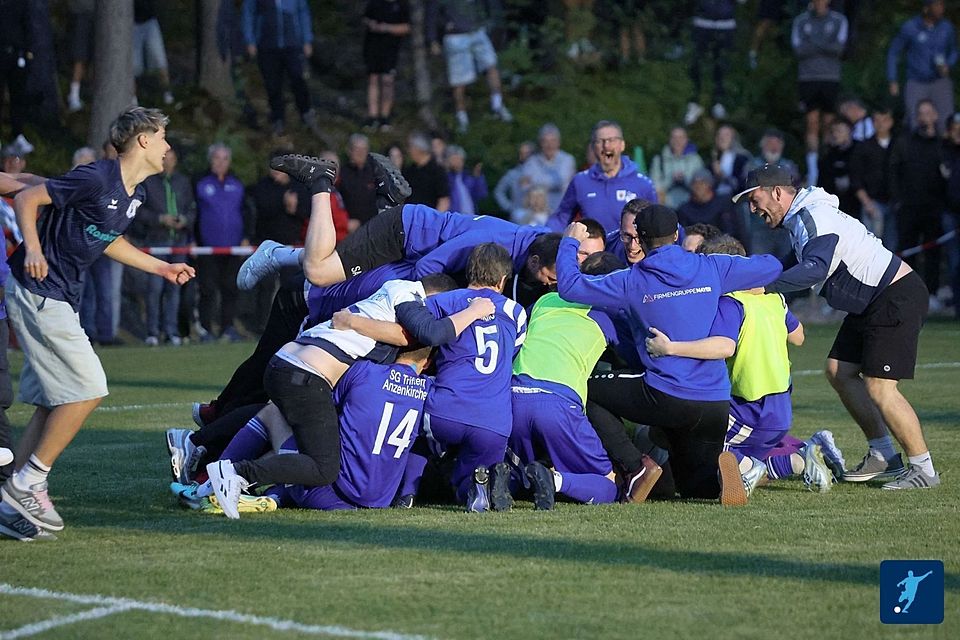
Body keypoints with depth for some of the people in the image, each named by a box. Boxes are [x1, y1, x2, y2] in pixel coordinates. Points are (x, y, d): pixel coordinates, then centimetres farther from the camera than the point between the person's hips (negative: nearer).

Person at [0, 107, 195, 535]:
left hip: (59, 299, 10)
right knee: (87, 391, -12)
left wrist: (160, 268, 28)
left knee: (52, 403, 8)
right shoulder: (96, 179, -17)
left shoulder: (133, 194, 11)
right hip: (36, 291, -10)